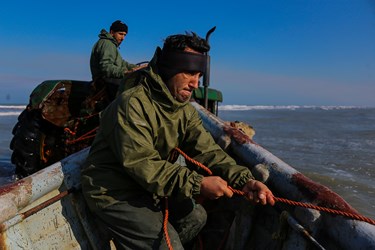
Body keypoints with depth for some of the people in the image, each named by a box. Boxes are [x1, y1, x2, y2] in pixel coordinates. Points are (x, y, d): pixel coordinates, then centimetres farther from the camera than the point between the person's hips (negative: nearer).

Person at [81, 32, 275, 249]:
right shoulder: (133, 103, -27)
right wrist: (198, 184, -35)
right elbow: (141, 165, -32)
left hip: (149, 188, 8)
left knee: (196, 216, 13)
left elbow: (207, 150, -9)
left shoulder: (185, 110, 0)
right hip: (113, 193, -8)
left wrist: (244, 180, -25)